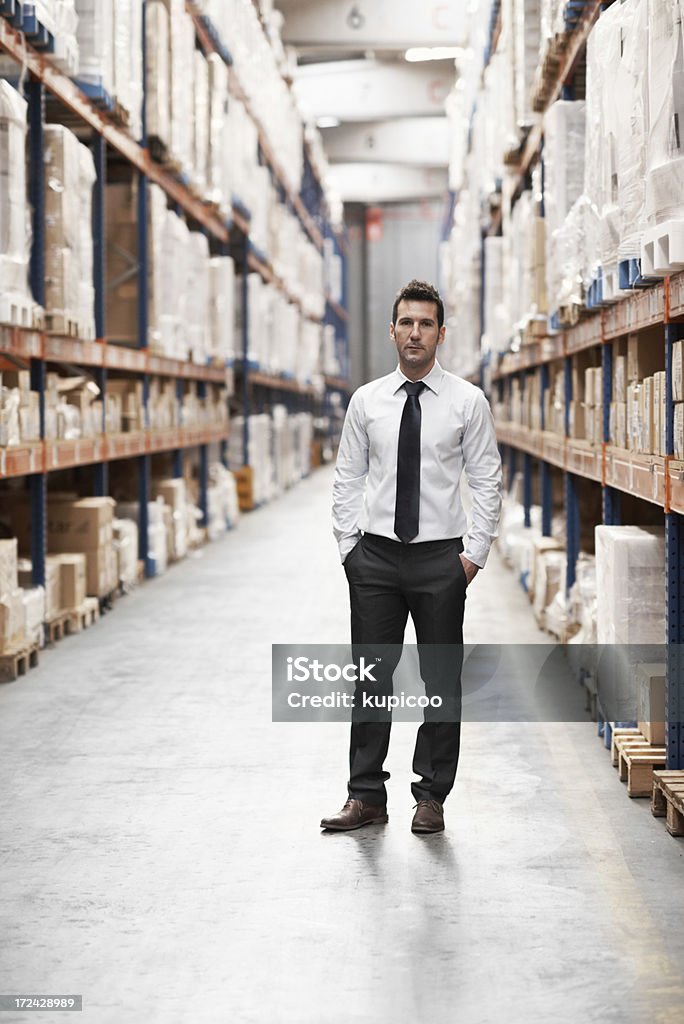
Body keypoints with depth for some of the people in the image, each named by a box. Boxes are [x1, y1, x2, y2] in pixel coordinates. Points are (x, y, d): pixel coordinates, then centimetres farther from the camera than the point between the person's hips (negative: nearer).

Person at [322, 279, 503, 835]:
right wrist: (350, 548, 2)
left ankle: (432, 797, 14)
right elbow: (347, 481, 9)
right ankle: (366, 795, 14)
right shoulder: (366, 401, 5)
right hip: (375, 556, 2)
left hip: (441, 557, -2)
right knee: (370, 678, 5)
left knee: (442, 680, 4)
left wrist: (474, 554, -6)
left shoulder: (467, 401, 0)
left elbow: (487, 481, 0)